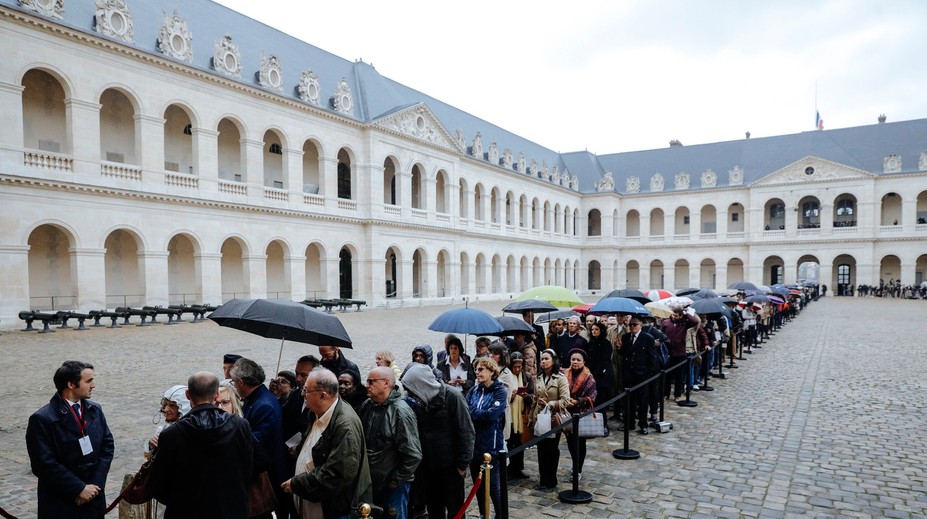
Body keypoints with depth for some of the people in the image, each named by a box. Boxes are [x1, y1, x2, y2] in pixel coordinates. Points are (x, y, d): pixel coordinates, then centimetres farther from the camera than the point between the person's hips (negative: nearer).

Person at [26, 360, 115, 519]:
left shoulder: (95, 409, 2)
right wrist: (79, 488, -15)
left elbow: (107, 446, 3)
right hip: (60, 504, -4)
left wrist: (95, 484, -7)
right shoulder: (42, 419, -13)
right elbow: (45, 464, -16)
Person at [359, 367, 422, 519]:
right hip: (370, 481, 6)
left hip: (392, 485, -6)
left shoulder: (401, 411, -22)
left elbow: (413, 455, -22)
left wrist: (396, 480, -13)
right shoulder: (367, 406, -1)